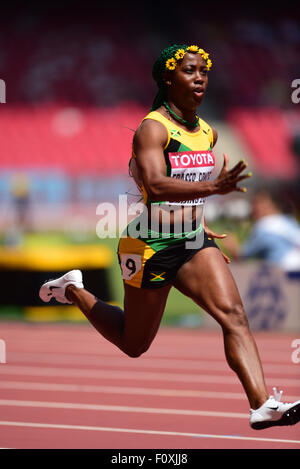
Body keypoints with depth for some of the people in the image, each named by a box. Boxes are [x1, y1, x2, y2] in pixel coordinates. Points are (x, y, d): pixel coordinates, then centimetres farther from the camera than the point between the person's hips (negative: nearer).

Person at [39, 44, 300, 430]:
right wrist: (213, 187, -45)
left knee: (233, 314, -18)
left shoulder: (208, 134, 8)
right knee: (134, 344, 12)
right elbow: (156, 185, -33)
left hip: (194, 242, 6)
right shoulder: (153, 128, -16)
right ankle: (74, 290, 37)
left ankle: (262, 405, -28)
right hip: (152, 246, -6)